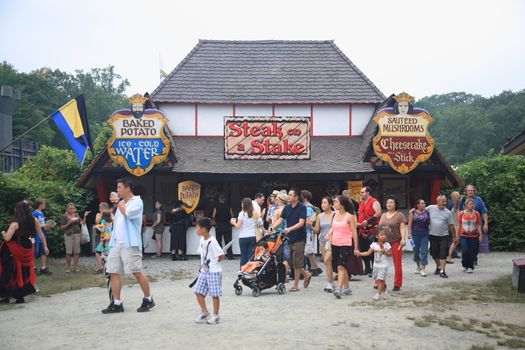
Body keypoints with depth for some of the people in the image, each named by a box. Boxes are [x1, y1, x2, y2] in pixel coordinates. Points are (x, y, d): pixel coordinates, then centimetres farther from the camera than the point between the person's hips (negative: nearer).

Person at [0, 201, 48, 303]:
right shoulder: (35, 221, -1)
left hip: (14, 250, -4)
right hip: (27, 249, 4)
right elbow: (41, 235, 7)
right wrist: (45, 247, 16)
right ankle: (20, 297, 17)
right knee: (24, 272, 14)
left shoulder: (15, 223, -15)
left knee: (9, 272, 7)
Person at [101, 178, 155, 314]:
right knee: (113, 272, 3)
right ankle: (116, 304, 7)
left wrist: (120, 205, -4)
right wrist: (112, 239, 16)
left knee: (137, 272, -5)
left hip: (130, 243, -8)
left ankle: (148, 299, 9)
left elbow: (128, 213, -22)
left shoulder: (137, 201, -4)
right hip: (116, 243, 8)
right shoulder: (121, 203, 20)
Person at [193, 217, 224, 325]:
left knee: (214, 294, 3)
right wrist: (202, 267, 7)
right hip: (204, 271, 8)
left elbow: (221, 256, -18)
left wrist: (213, 262, -6)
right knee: (198, 291, 6)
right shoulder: (202, 240, 7)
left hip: (214, 271, -8)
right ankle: (204, 313, 19)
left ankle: (215, 316, 16)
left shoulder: (212, 242, -19)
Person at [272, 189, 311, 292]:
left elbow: (301, 223, -18)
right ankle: (306, 275, 31)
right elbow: (280, 220, 3)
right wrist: (271, 228, -12)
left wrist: (289, 229, -28)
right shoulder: (287, 207, 7)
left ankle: (295, 285, 6)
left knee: (297, 262, -2)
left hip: (299, 238, -6)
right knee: (292, 262, 11)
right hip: (290, 238, 6)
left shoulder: (302, 207, -10)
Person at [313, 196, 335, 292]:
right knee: (327, 263, 9)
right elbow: (317, 230, 10)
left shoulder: (334, 215, -6)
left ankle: (329, 283, -12)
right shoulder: (320, 216, 9)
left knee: (327, 260, -18)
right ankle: (331, 283, 19)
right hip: (322, 240, 6)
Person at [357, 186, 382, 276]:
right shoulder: (362, 203, 19)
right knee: (363, 250, 10)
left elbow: (378, 213, -20)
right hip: (362, 231, 8)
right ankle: (367, 269, 21)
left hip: (371, 231, -8)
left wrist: (368, 221, -23)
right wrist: (357, 223, 10)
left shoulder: (374, 202, -6)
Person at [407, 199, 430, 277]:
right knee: (416, 250, 10)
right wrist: (409, 233, -7)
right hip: (415, 233, 0)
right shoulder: (413, 213, 2)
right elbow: (410, 224, 0)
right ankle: (418, 265, 32)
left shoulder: (427, 212, 5)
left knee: (424, 251, -6)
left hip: (425, 234, 0)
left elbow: (429, 223, 11)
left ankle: (423, 269, -4)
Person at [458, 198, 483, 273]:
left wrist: (480, 235, 0)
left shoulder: (476, 213, 3)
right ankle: (464, 265, 12)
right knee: (465, 251, -11)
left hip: (474, 236, 1)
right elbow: (459, 226, 6)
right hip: (464, 236, -1)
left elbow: (478, 225, 5)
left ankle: (470, 267, 16)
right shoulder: (461, 213, 2)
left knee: (473, 252, 0)